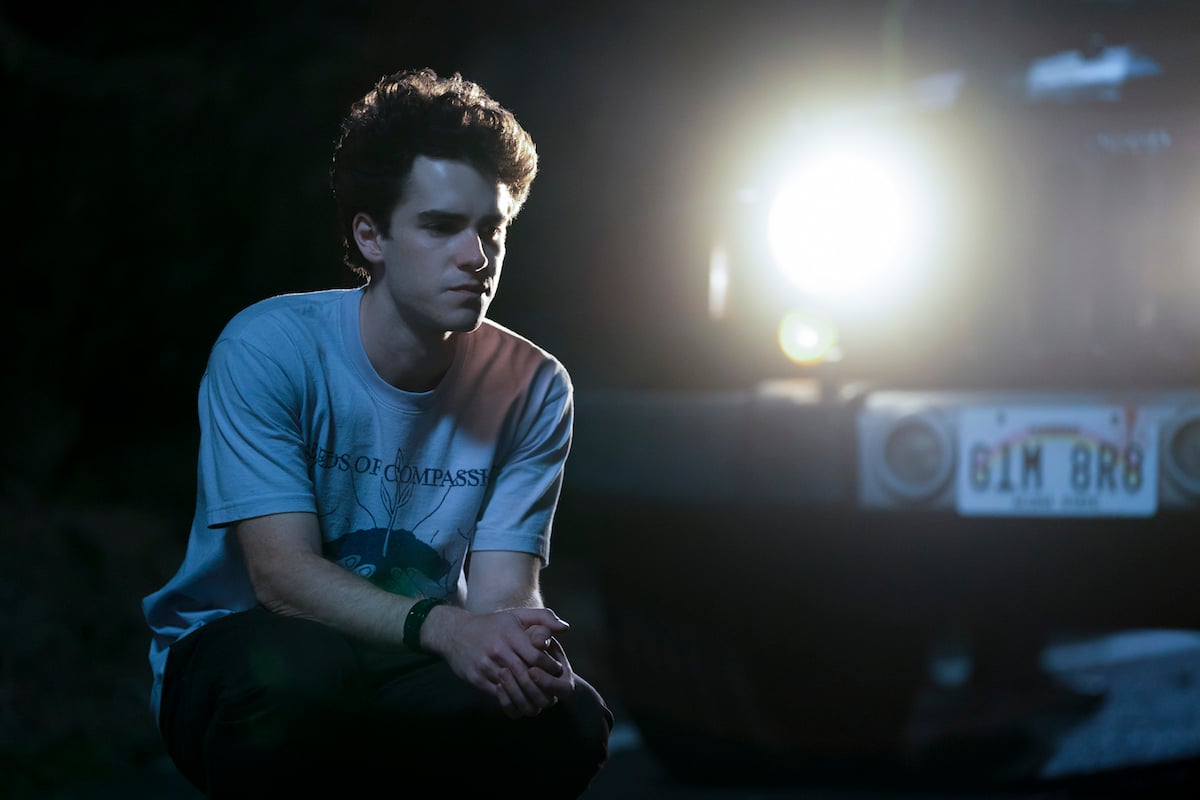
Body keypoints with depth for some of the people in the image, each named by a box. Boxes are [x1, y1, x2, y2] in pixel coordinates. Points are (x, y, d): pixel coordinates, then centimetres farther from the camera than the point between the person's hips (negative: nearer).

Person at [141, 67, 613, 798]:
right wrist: (442, 628, -40)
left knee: (569, 724, -27)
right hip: (236, 650, -3)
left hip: (410, 682, 3)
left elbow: (503, 591, -11)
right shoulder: (268, 348, -15)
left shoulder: (532, 389, -4)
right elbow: (283, 573, -23)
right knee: (297, 666, -39)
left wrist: (520, 643, -37)